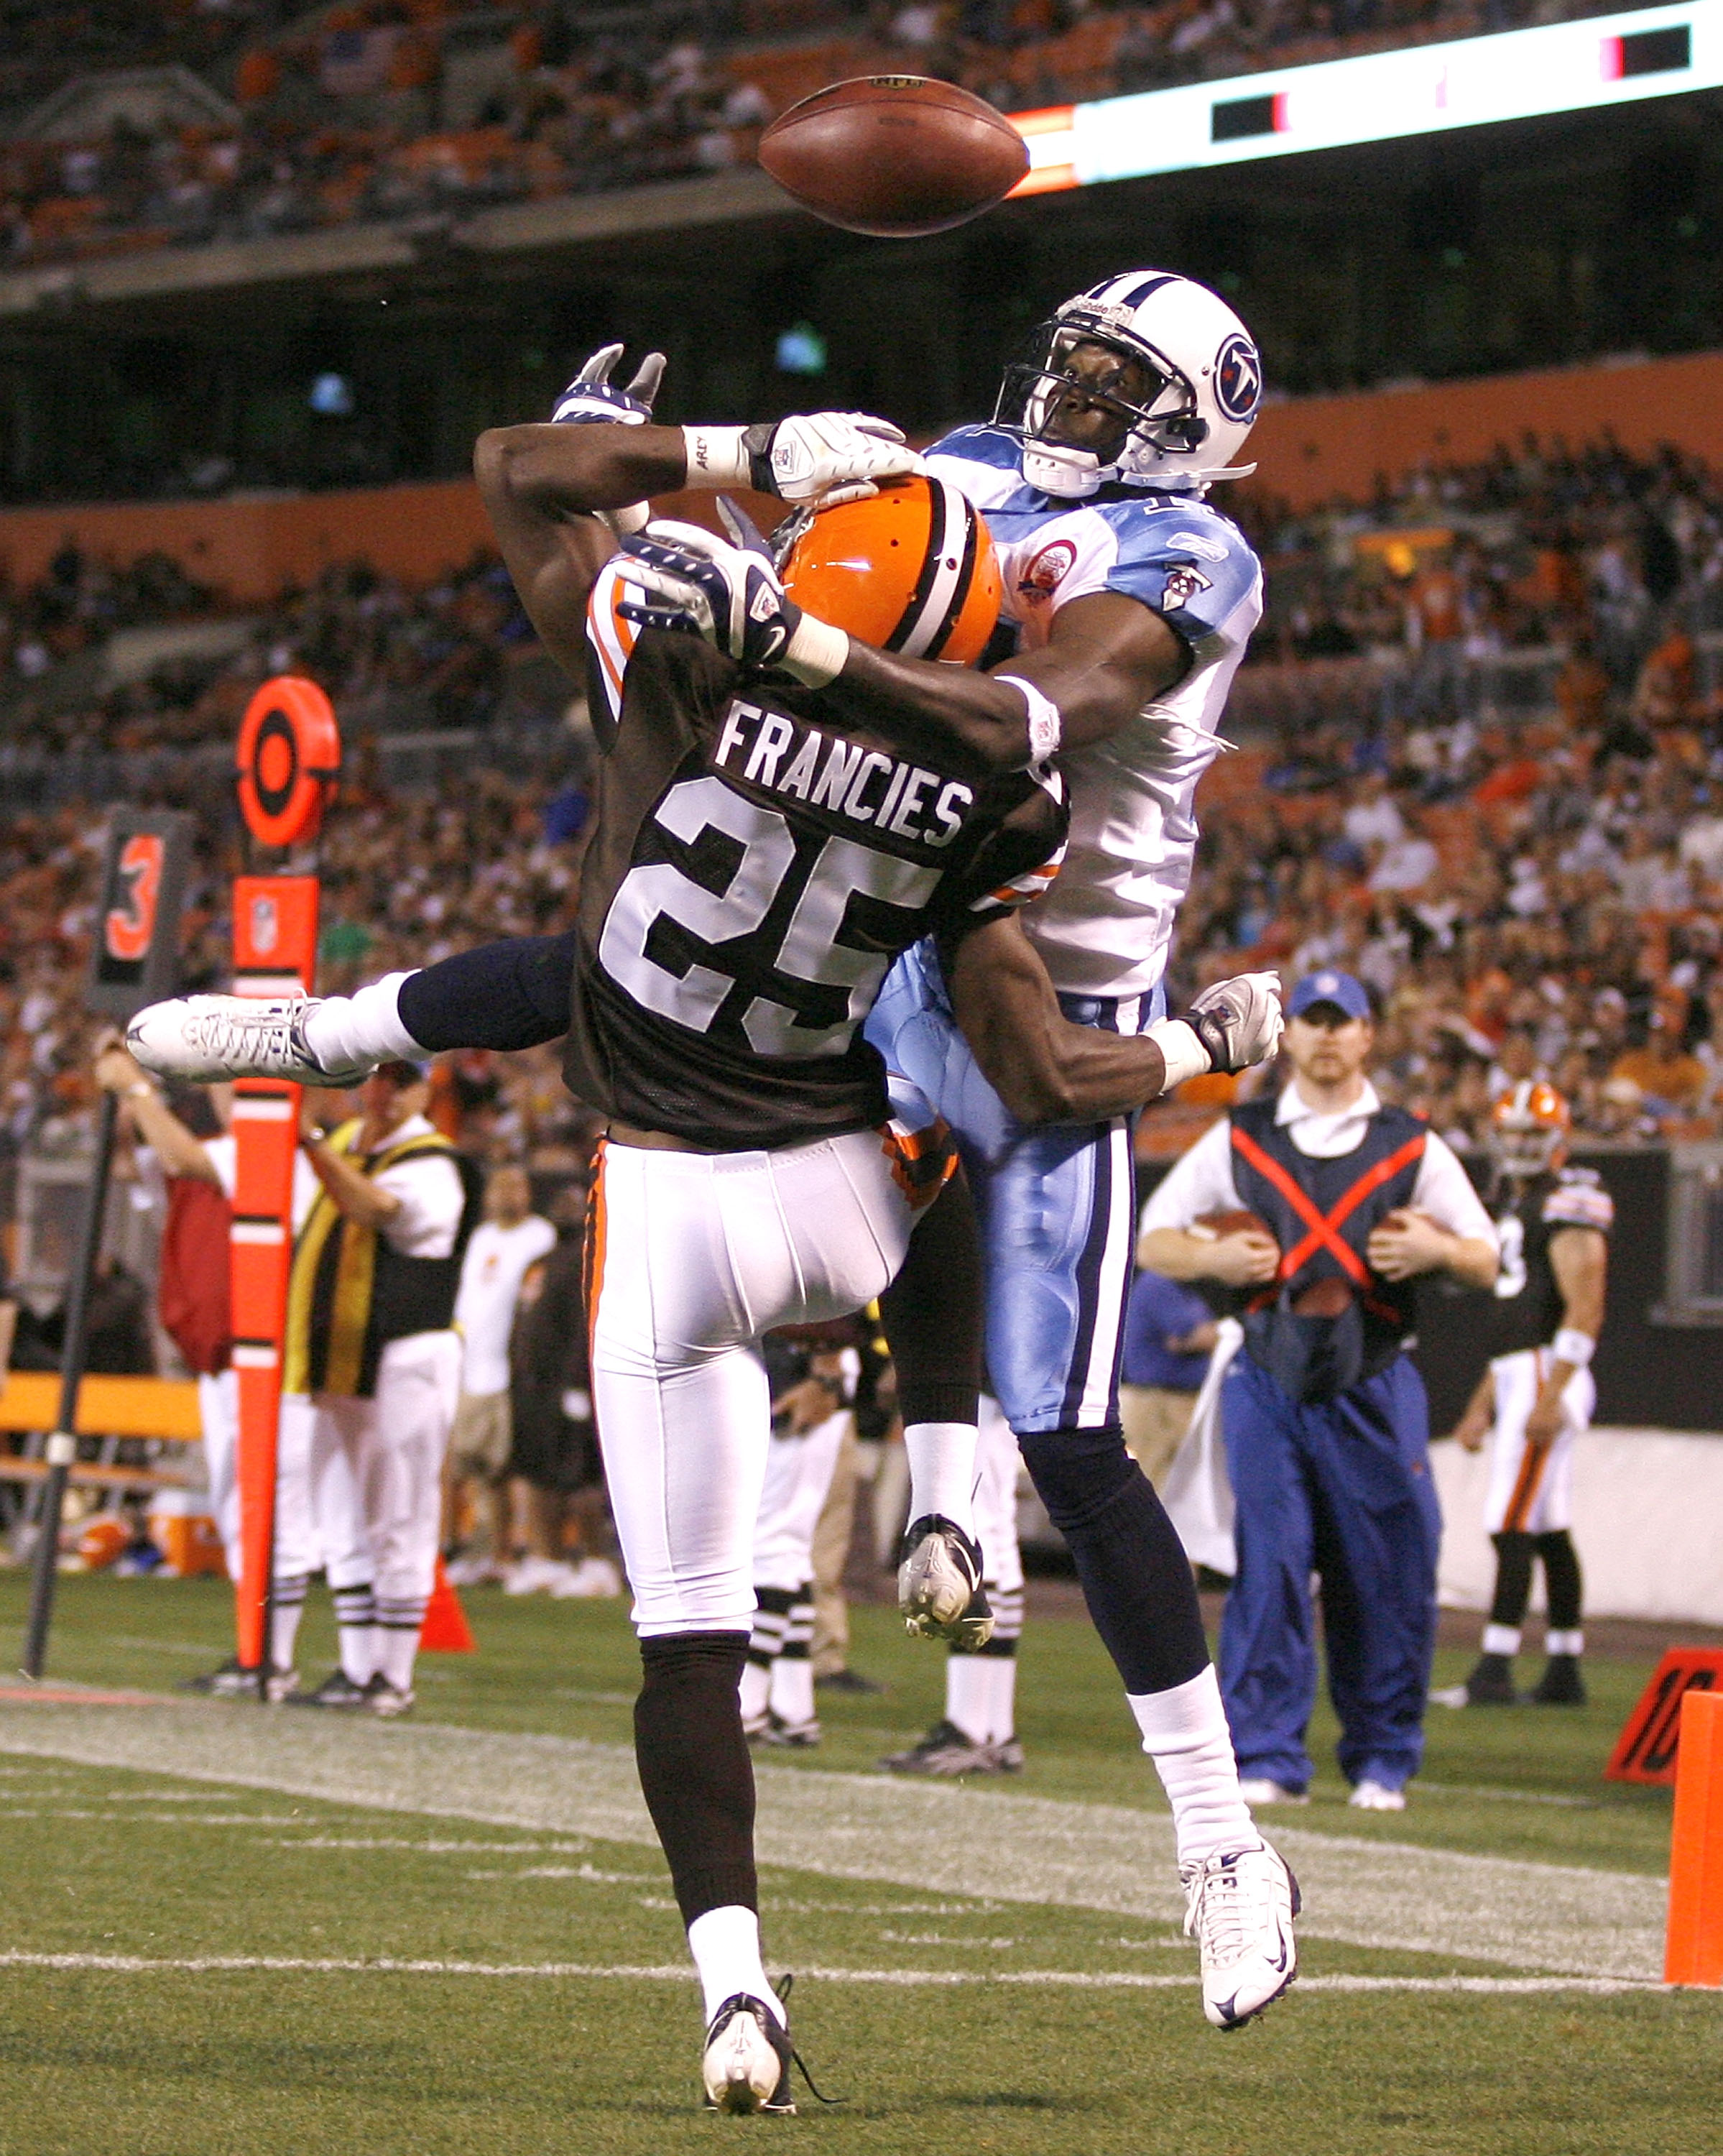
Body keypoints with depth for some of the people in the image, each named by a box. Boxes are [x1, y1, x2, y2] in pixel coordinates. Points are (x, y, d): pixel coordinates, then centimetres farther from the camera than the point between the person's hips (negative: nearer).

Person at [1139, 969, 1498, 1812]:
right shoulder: (1238, 1141, 12)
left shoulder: (1412, 1148, 11)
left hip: (1374, 1392, 0)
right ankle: (1267, 1758, -2)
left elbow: (1487, 1261, 11)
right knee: (1268, 1568, -7)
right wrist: (1212, 1259, -9)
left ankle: (1381, 1761, 11)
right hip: (1269, 1388, 0)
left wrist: (1438, 1251, -12)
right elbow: (1156, 1238, 13)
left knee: (1388, 1576, -1)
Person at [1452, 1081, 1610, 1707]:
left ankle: (1495, 1671, -17)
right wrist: (1485, 1402, 25)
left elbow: (1584, 1311, -19)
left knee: (1512, 1526, -13)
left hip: (1550, 1373, -10)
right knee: (1551, 1530, 12)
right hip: (1516, 1376, 10)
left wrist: (1552, 1396, -26)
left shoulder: (1568, 1207, -11)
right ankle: (1564, 1672, 16)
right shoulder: (1515, 1204, 20)